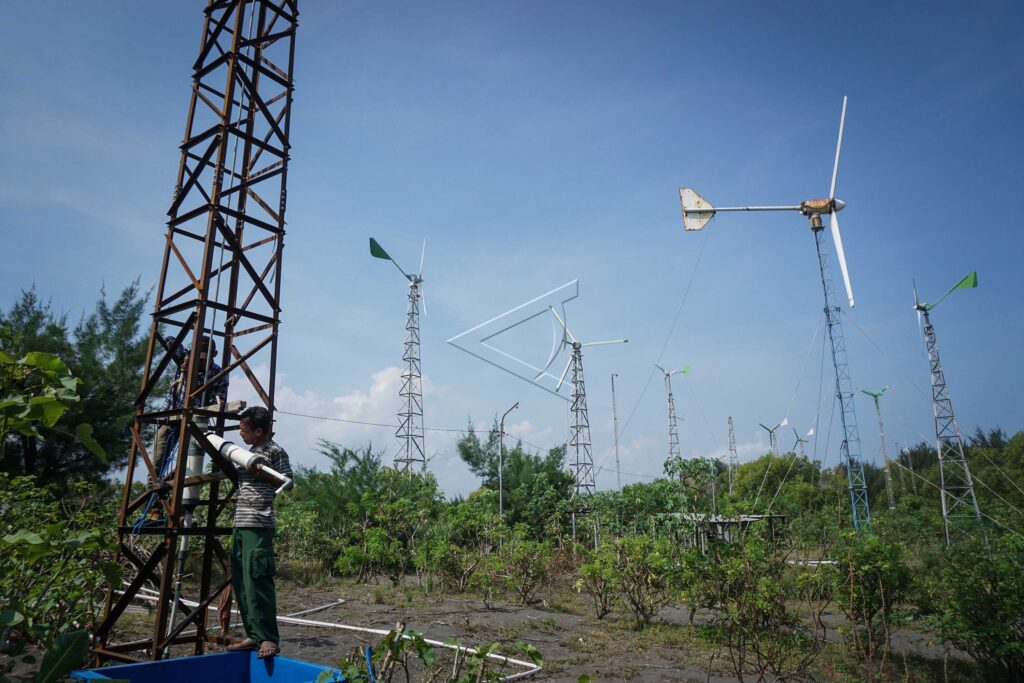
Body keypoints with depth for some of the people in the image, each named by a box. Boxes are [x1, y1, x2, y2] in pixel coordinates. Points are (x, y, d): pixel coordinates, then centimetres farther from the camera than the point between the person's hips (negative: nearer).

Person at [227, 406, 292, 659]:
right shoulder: (249, 453, 18)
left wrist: (261, 472, -14)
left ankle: (269, 639, -5)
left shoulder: (275, 452, -7)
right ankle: (253, 635, 19)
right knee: (240, 582, 10)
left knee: (256, 581, -11)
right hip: (240, 524, 9)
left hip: (258, 526, -9)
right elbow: (236, 476, 29)